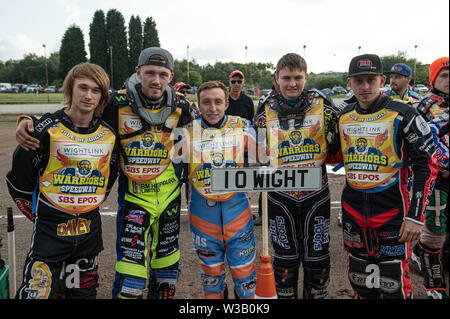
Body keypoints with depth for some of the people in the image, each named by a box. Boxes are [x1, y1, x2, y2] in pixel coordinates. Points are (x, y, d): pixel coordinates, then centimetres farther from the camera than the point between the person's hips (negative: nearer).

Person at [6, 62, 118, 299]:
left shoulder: (108, 134, 2)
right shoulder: (46, 129, -11)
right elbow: (18, 181, -1)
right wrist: (40, 215, 4)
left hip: (90, 231, 4)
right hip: (50, 232, -4)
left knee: (84, 292, 17)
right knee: (38, 292, -1)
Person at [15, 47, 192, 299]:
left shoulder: (180, 106, -6)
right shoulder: (118, 104, -14)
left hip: (169, 195, 3)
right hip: (134, 196, -3)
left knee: (167, 265, 19)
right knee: (130, 279, -7)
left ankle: (163, 294, 43)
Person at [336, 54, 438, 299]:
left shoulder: (403, 115, -9)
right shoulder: (343, 117, 6)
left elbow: (427, 165, -9)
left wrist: (415, 216, -13)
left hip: (392, 210, -4)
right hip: (353, 211, 5)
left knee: (394, 287, -1)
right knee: (360, 283, 16)